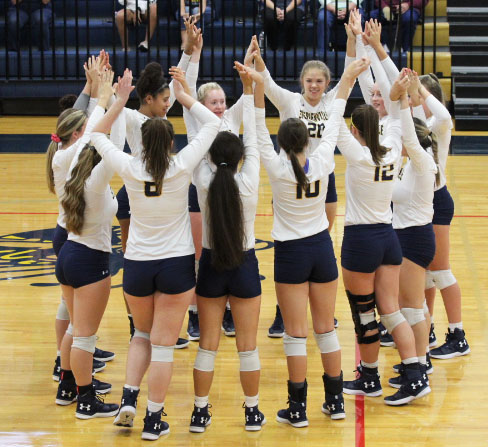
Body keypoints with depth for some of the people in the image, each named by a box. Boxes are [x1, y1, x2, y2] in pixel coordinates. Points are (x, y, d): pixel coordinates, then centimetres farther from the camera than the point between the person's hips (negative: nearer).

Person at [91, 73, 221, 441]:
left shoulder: (130, 168, -10)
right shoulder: (181, 166, -13)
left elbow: (98, 135, 7)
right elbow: (213, 124, -2)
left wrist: (121, 100, 4)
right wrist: (182, 95, 2)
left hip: (137, 265, 2)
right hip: (176, 264, -2)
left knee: (142, 335, 24)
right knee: (163, 344, 4)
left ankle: (129, 399, 9)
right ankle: (153, 420, 7)